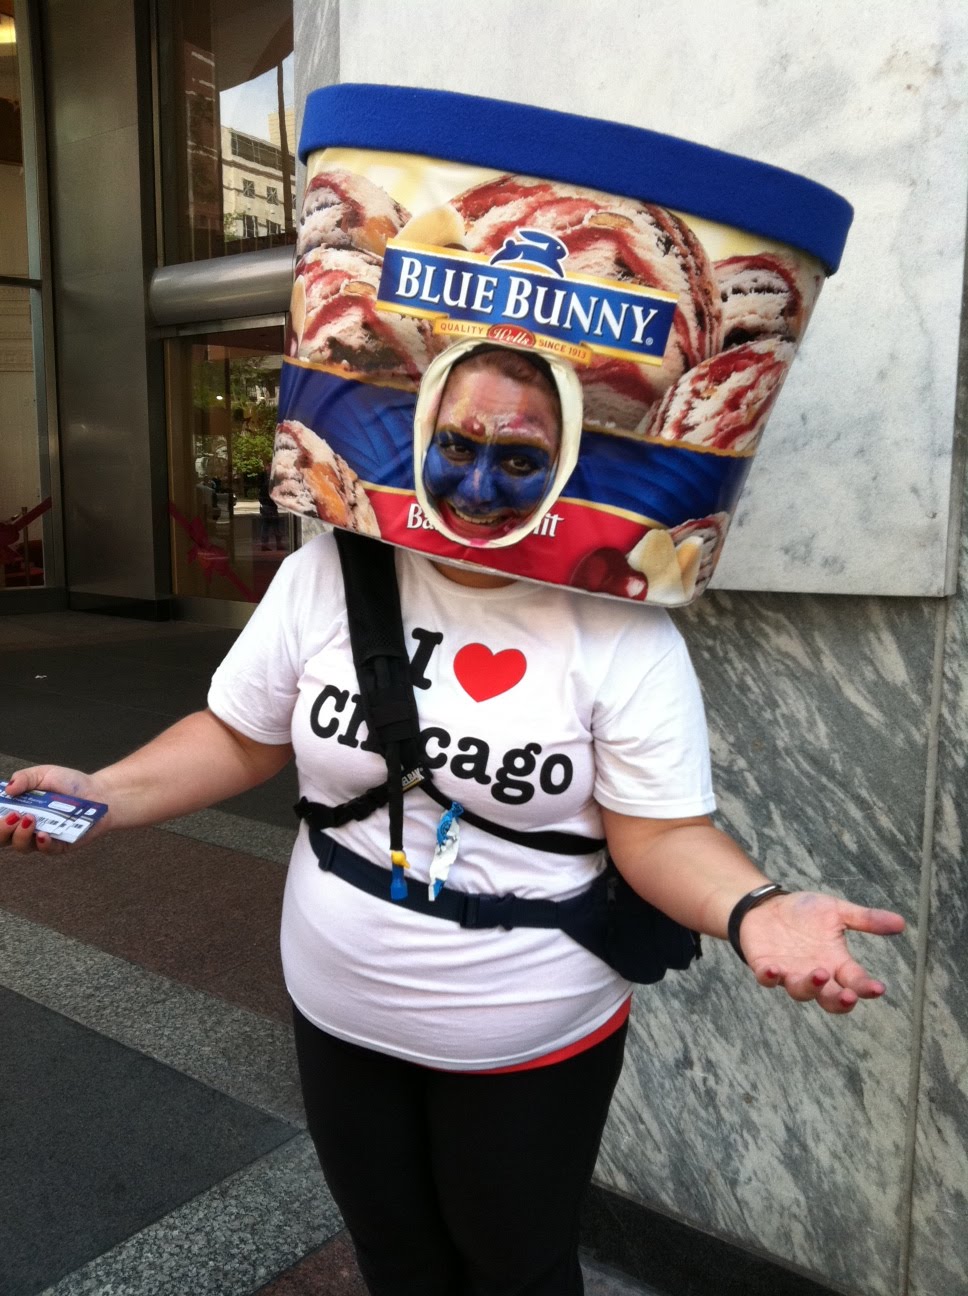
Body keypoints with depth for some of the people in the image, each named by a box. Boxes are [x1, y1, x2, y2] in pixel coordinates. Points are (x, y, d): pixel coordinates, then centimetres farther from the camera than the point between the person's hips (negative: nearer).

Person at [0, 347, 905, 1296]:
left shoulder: (624, 632, -18)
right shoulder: (324, 577, -10)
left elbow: (661, 832, -15)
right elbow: (241, 739, 0)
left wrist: (755, 909, -34)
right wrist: (103, 797, -12)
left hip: (535, 1039, -3)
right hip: (338, 1014, 3)